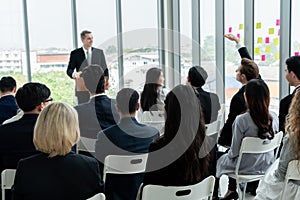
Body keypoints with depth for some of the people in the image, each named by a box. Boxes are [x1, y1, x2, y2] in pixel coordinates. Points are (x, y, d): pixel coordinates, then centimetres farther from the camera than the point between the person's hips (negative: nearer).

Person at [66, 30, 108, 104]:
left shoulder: (99, 52, 9)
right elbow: (69, 70, 4)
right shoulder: (75, 53, 4)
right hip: (82, 89, -1)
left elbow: (105, 69, 11)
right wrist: (74, 74, -19)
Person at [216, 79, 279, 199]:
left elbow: (234, 151, -18)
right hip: (267, 165, 5)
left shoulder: (241, 120, -27)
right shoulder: (274, 117, -11)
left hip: (246, 167, -5)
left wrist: (230, 154, 5)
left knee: (222, 159, 26)